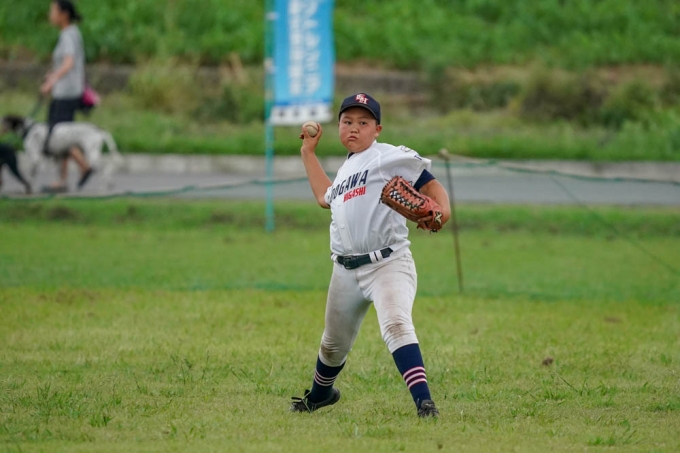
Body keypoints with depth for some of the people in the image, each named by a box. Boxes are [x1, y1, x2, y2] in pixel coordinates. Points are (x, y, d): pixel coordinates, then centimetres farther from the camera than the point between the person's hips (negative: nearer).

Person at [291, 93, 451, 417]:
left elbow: (430, 185, -12)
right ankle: (320, 393, 48)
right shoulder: (346, 169, 19)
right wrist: (308, 153, 38)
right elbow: (325, 197, 36)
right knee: (334, 342, 21)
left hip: (388, 263, -8)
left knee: (396, 325, -31)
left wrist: (441, 210, -33)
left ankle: (424, 402, -37)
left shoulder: (390, 157, -6)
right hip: (347, 269, 8)